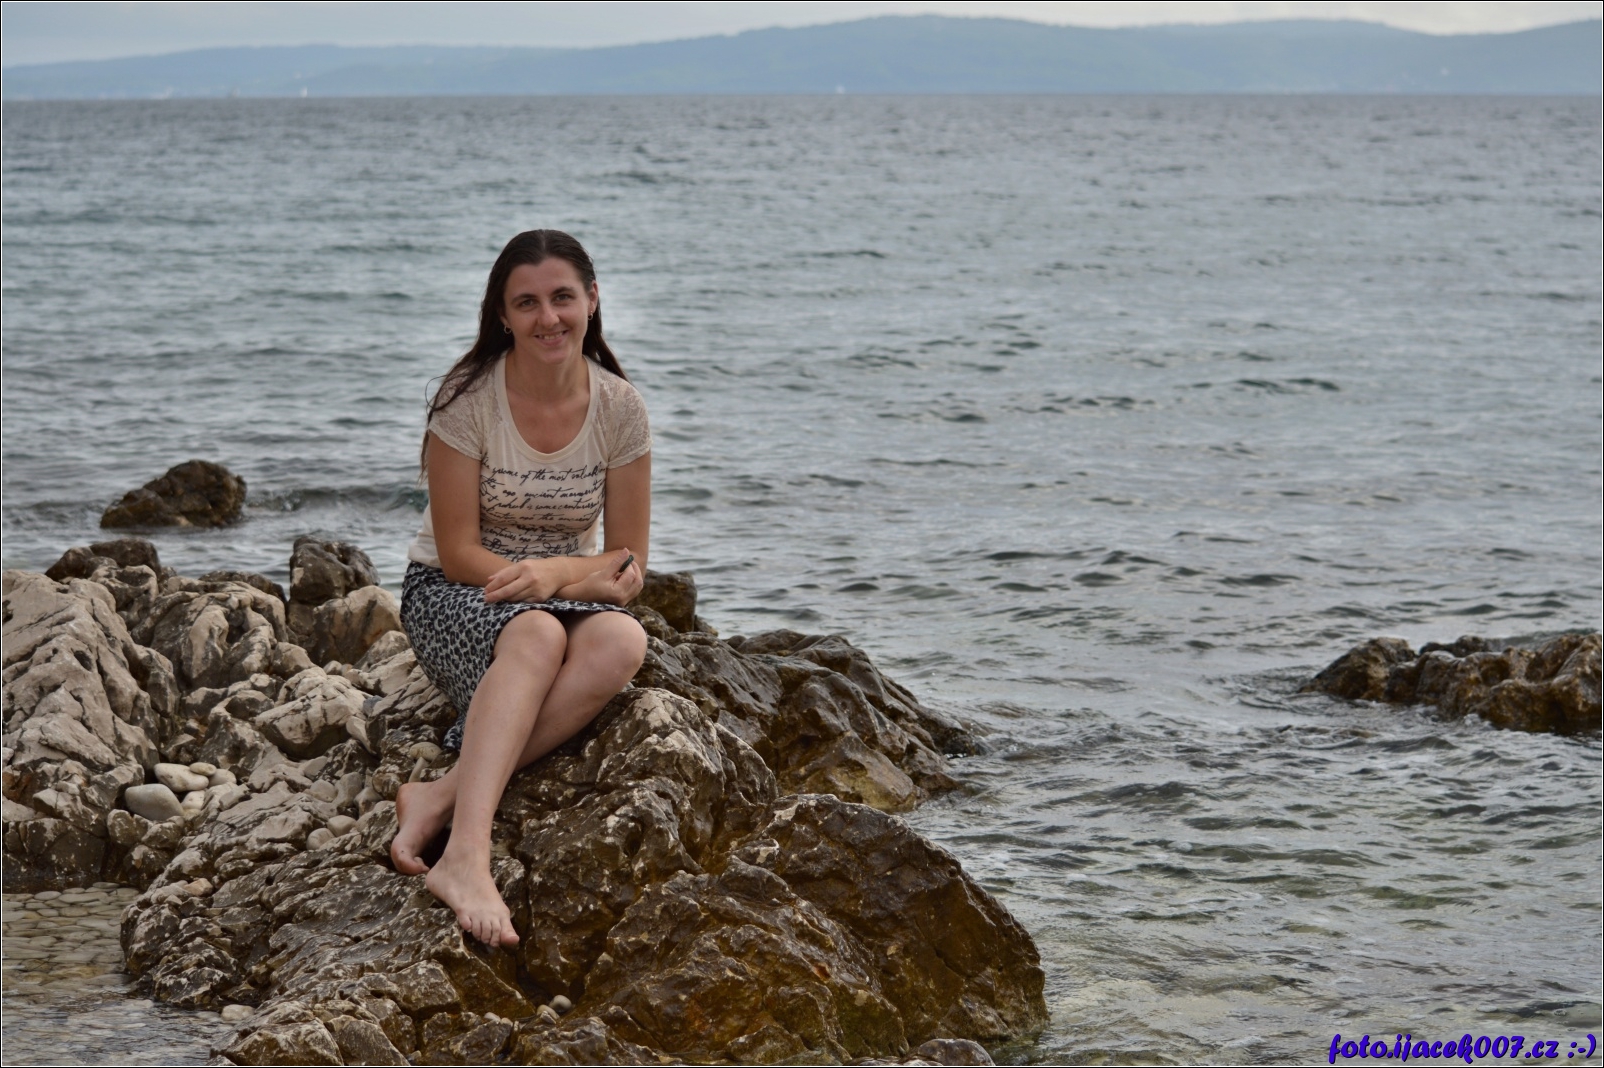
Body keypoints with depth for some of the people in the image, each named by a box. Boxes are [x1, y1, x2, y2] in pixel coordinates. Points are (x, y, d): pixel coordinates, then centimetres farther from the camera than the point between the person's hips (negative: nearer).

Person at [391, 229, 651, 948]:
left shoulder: (618, 408, -2)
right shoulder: (469, 399, -11)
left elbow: (626, 562, 1)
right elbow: (459, 554, -12)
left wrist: (550, 572, -21)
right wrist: (586, 580, -22)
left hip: (565, 596, 3)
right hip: (453, 597, -3)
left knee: (623, 642, -34)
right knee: (536, 635, -39)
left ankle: (443, 796, -38)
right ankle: (465, 856, -54)